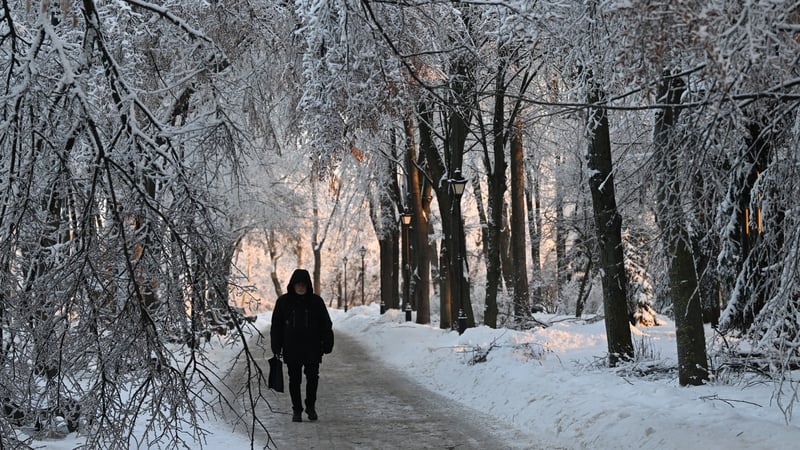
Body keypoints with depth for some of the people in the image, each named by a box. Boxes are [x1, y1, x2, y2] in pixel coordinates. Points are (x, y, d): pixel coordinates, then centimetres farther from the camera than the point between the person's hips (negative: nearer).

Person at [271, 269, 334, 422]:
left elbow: (326, 325, 6)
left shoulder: (316, 301, 2)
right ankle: (296, 410, 16)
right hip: (291, 350, 0)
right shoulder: (283, 301, 3)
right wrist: (276, 347, 2)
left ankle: (310, 406, 18)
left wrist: (327, 344, 1)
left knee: (313, 378, -2)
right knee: (294, 380, 5)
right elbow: (276, 326, 7)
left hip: (312, 348, 0)